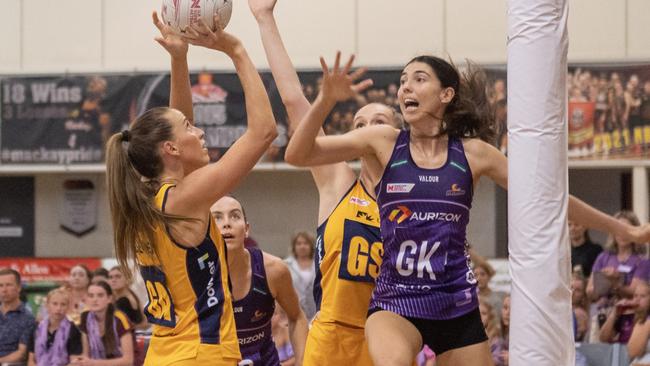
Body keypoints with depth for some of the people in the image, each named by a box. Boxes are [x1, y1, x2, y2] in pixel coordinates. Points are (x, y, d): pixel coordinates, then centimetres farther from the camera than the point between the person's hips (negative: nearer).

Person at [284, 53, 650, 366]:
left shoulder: (473, 153, 1)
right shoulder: (383, 143, -1)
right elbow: (297, 155, -8)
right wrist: (326, 100, -24)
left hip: (457, 303, 2)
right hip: (396, 299, -2)